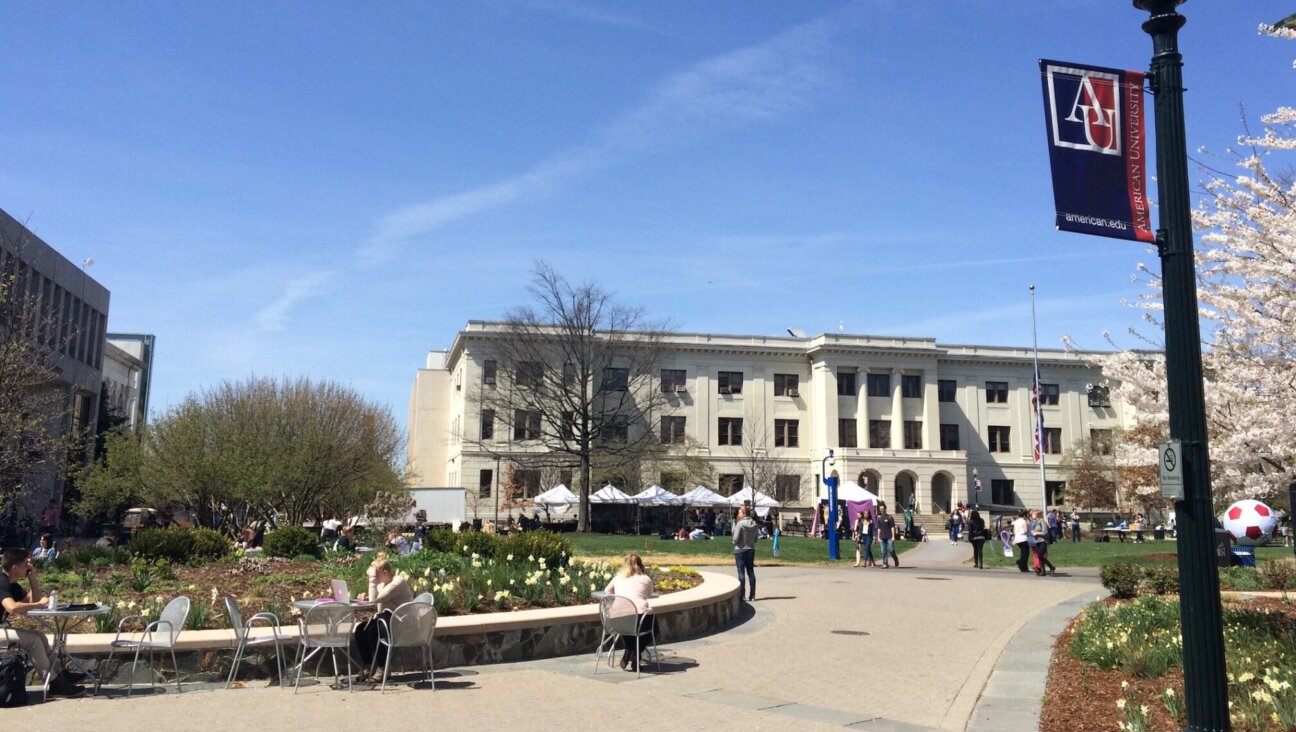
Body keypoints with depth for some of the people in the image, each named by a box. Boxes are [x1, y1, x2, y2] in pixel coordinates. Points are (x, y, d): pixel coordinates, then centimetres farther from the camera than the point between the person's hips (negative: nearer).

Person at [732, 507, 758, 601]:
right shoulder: (754, 524, 3)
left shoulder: (740, 524, -15)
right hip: (751, 550, 6)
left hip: (740, 550, -5)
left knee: (741, 573, -1)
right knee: (751, 572, 11)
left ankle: (741, 594, 0)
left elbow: (735, 539, -14)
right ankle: (752, 594, 13)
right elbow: (755, 539, 9)